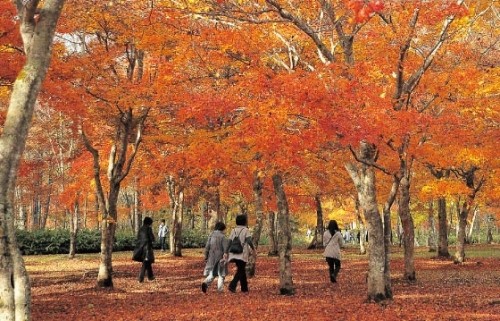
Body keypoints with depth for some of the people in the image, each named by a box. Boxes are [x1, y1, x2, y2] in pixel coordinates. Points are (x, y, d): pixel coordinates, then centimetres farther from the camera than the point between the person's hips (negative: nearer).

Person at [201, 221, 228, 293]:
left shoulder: (211, 236, 5)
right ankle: (220, 289, 2)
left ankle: (206, 283, -14)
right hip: (220, 257, -4)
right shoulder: (222, 237, -8)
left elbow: (207, 247, 5)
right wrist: (225, 256, -12)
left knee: (212, 274, 12)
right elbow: (225, 248, -14)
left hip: (212, 258, 4)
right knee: (221, 274, 9)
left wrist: (206, 257, 11)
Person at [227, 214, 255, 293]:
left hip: (234, 254, 6)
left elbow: (229, 242, 5)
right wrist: (254, 249, -5)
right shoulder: (246, 230, -4)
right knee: (240, 271, -3)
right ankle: (232, 285, -22)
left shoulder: (233, 230, 10)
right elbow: (249, 241, -16)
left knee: (241, 270, 17)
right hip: (242, 254, -5)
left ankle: (244, 288, 22)